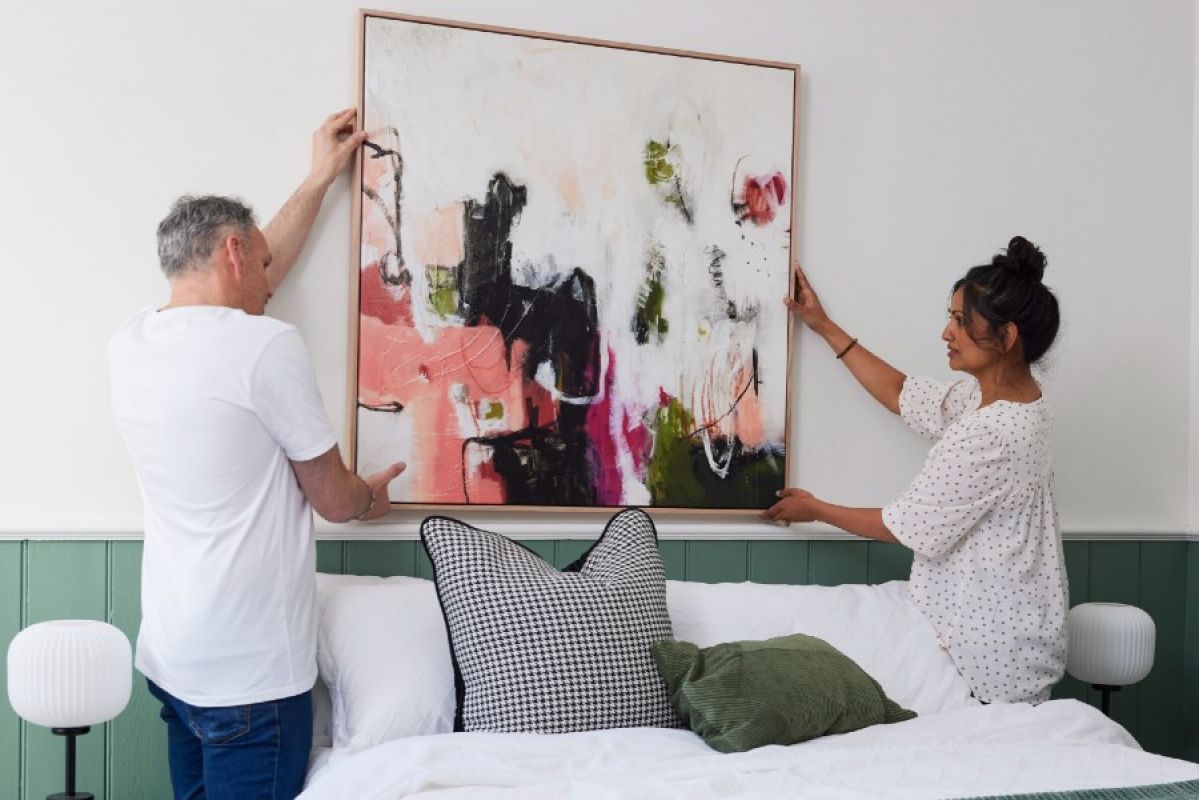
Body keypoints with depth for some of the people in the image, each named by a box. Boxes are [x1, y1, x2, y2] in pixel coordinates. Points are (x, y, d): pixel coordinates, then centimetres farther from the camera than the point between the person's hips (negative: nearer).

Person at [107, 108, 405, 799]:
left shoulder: (131, 342, 5)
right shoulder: (267, 345, -16)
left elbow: (252, 278, 22)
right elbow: (333, 498, -5)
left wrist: (320, 179, 29)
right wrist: (371, 496, 18)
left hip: (167, 656, 8)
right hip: (251, 668, -8)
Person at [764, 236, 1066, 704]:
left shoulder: (991, 436, -27)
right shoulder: (998, 394, 2)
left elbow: (909, 526, -17)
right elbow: (902, 396, 16)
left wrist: (816, 510, -1)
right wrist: (824, 327, 21)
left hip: (993, 644, -9)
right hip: (1006, 628, 9)